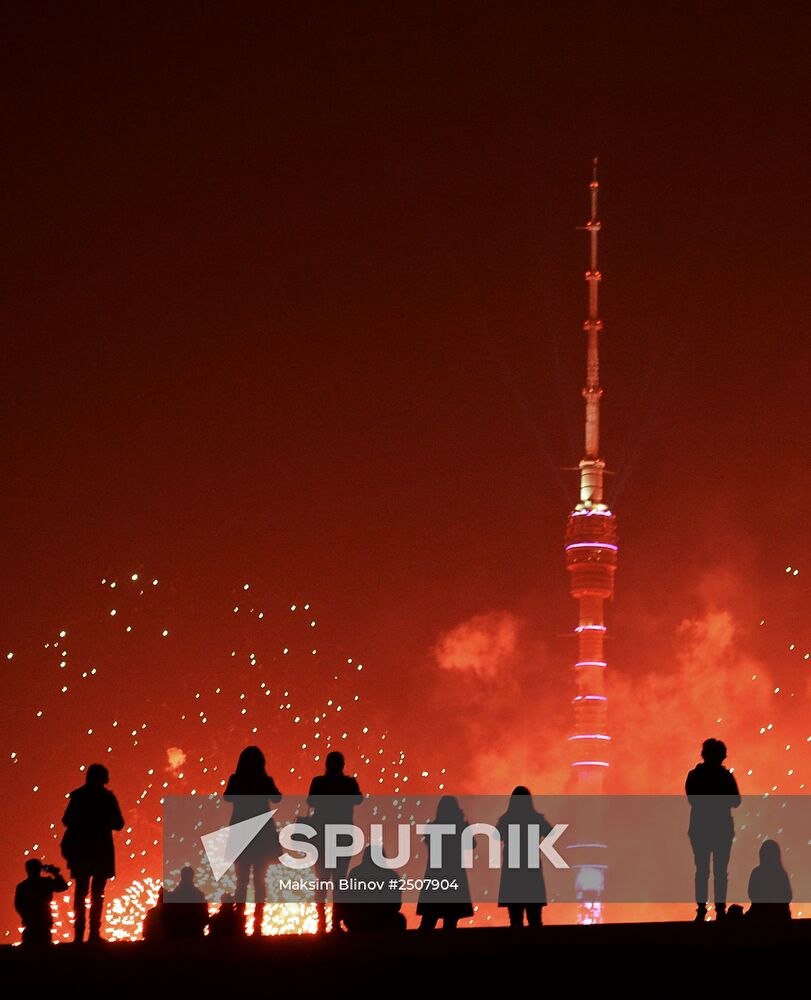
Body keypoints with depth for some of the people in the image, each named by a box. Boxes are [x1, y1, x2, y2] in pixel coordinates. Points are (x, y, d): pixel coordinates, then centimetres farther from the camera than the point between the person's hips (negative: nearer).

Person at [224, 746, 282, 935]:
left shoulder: (236, 779, -7)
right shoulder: (265, 780, -10)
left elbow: (227, 797, 10)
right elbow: (277, 798, 5)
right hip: (262, 834, -1)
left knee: (242, 881, 8)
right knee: (259, 880, 6)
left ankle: (240, 922, -2)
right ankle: (258, 922, -1)